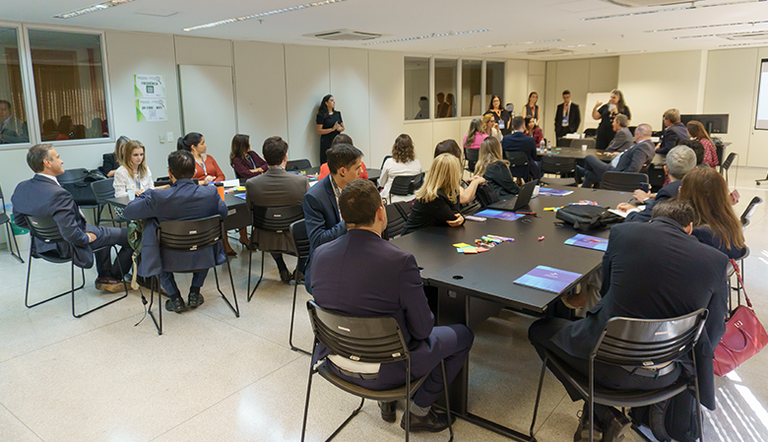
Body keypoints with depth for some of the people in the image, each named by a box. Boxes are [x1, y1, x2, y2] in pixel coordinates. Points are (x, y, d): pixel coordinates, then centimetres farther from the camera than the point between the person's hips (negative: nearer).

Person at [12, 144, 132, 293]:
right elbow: (71, 234, -34)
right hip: (68, 247, -9)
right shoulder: (59, 194, -34)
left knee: (101, 231, 32)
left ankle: (104, 276, 36)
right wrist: (87, 238, -15)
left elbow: (20, 221, 8)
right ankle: (115, 277, 24)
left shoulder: (21, 188, -7)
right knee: (130, 236, 2)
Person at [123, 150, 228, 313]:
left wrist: (146, 193, 9)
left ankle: (175, 299, 27)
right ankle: (195, 294, 32)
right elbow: (223, 213, 6)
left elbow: (127, 212, -7)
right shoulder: (211, 193, -16)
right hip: (203, 258, 2)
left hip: (172, 260, -2)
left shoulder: (158, 197, -22)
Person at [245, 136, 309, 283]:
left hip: (265, 241, 2)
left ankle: (283, 271, 43)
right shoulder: (301, 181, -22)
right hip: (296, 241, -2)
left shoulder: (251, 184, -17)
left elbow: (250, 209, 2)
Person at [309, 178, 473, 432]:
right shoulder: (400, 261, -26)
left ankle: (387, 401, 34)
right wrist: (426, 318, 6)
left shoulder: (321, 253, -9)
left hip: (335, 363, 6)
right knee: (462, 335, 14)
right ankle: (418, 412, 24)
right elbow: (422, 328, -17)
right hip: (382, 371, -6)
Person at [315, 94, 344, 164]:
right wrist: (332, 129, -15)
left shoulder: (337, 114, 14)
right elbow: (318, 131, -10)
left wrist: (339, 128, -5)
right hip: (327, 142, -5)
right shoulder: (321, 115, -4)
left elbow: (343, 127, 19)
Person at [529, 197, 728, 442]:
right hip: (666, 375, 3)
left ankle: (605, 416, 16)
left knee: (540, 329, 21)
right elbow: (713, 332, 5)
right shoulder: (716, 259, -1)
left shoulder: (622, 232, -4)